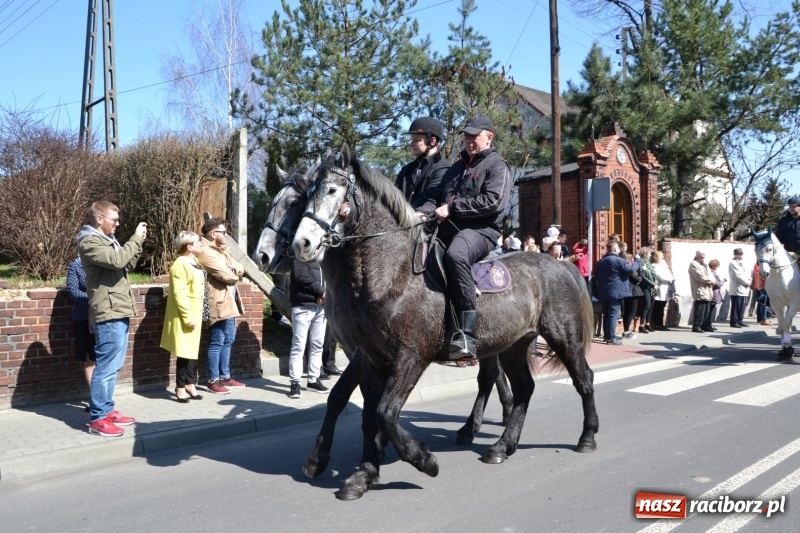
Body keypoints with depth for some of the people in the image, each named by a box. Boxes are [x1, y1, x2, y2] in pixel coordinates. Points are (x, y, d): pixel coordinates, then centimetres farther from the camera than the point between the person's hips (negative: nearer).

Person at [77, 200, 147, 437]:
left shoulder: (107, 240, 19)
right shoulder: (89, 242, -11)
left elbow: (126, 266, 21)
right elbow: (117, 261, -25)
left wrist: (138, 244, 9)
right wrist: (136, 239, -14)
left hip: (119, 312, 10)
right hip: (109, 314, -10)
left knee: (112, 366, 15)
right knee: (106, 367, -6)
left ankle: (106, 410, 24)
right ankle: (97, 418, 1)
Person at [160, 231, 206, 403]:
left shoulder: (194, 262, 12)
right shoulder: (180, 265, -17)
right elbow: (179, 294, -22)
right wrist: (188, 317, -23)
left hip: (195, 314, 9)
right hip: (185, 316, -9)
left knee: (193, 351, 13)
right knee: (184, 352, -2)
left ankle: (190, 385, 22)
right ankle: (180, 388, 10)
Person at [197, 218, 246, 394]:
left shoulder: (222, 250, 19)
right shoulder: (205, 252, -13)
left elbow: (240, 268, 14)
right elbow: (225, 275, -20)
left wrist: (233, 270, -8)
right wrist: (235, 273, 1)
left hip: (229, 302, 10)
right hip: (218, 303, -10)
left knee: (228, 341, 14)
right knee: (217, 342, -5)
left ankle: (225, 376, 22)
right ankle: (213, 381, 2)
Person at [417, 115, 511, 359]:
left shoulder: (497, 166, 3)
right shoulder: (457, 167, 25)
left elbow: (492, 202, -13)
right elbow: (438, 196, 20)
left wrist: (452, 207, -14)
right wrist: (423, 212, -3)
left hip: (481, 229, -8)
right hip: (449, 229, 9)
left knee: (455, 254, -40)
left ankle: (467, 334, -42)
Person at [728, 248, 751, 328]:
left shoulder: (739, 263, 21)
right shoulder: (732, 263, -8)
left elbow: (745, 273, 18)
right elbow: (738, 276, -15)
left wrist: (749, 279, -1)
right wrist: (747, 282, -10)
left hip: (742, 289, 9)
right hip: (736, 289, -9)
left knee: (741, 306, 10)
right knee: (735, 306, -7)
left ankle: (740, 321, 16)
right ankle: (734, 322, -4)